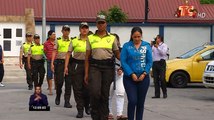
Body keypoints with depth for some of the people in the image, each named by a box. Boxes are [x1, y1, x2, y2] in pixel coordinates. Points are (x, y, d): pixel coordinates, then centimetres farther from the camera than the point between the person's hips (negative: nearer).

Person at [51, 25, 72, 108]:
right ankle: (58, 97, 24)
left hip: (69, 63, 2)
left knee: (68, 83, -2)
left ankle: (67, 101, 1)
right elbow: (54, 52, 3)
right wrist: (52, 63, -6)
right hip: (60, 62, -1)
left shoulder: (71, 41, 12)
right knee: (59, 81, -2)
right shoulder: (58, 41, 7)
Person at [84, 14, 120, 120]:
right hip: (94, 67, -1)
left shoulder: (112, 38, 9)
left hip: (108, 67, 1)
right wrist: (86, 73, 4)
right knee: (95, 92, -13)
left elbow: (117, 54, 11)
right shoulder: (91, 38, 9)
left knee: (105, 93, 4)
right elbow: (87, 56, 8)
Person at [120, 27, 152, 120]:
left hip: (143, 77, 2)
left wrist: (144, 74, -9)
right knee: (132, 101, -12)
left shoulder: (147, 46, 5)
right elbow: (123, 61, -5)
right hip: (129, 77, -2)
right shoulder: (126, 46, -1)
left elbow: (150, 61, 3)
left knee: (140, 102, 7)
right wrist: (132, 74, -12)